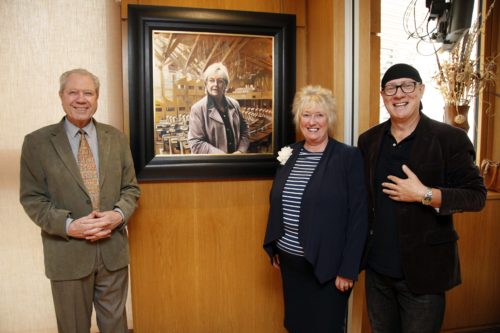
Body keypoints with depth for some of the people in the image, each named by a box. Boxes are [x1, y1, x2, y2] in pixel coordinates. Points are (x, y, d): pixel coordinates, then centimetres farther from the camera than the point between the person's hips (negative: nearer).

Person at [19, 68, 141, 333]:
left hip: (113, 250, 2)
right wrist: (69, 225, -18)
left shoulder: (116, 138, 4)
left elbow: (130, 187, 6)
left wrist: (119, 214, -13)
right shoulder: (37, 142, -3)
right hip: (67, 254, -2)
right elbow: (32, 198, -4)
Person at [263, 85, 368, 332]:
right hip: (289, 261, 5)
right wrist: (274, 249, 12)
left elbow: (358, 217, -12)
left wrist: (348, 269, -13)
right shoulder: (289, 154, 4)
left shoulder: (349, 157, -11)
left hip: (327, 266, -5)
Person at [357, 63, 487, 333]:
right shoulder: (368, 140, 3)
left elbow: (477, 196, -8)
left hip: (423, 271, -4)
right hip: (376, 269, 4)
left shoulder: (450, 138, -9)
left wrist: (425, 195, -22)